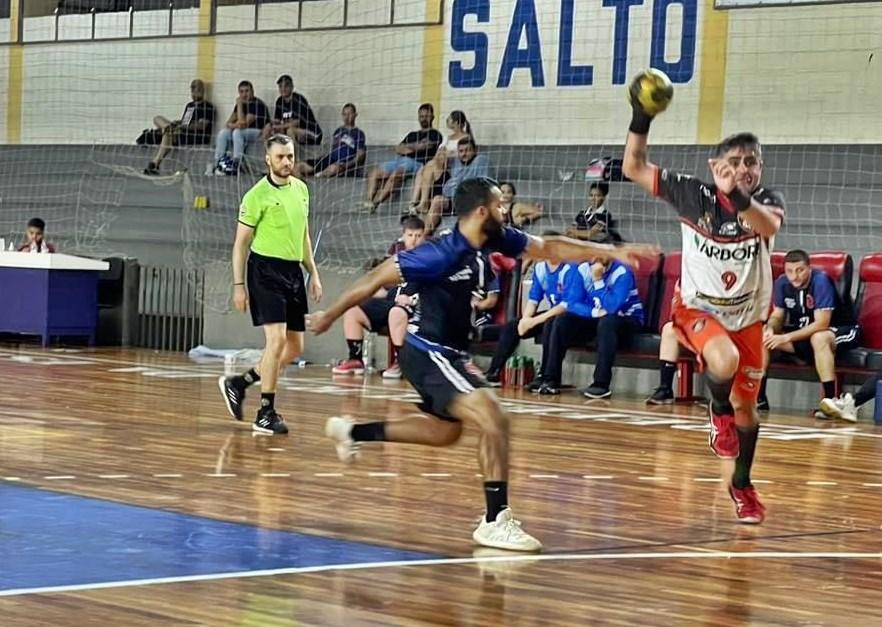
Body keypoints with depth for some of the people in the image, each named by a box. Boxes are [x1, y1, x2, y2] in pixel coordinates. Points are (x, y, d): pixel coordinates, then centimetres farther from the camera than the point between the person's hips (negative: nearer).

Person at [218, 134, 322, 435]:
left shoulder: (301, 189, 11)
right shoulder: (257, 195, -9)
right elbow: (241, 243, -6)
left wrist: (313, 273, 17)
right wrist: (238, 285, -10)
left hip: (293, 271, 7)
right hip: (266, 269, -7)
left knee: (294, 347, 8)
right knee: (277, 340, -16)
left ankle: (238, 383, 24)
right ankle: (265, 415, -8)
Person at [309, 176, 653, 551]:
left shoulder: (496, 240, -2)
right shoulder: (442, 254, -25)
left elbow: (550, 249, 6)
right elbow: (377, 279, -18)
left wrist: (612, 252, 0)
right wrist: (330, 316, -11)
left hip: (448, 353, 10)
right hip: (427, 352, -10)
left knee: (446, 432, 28)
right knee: (495, 421, -20)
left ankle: (352, 432, 40)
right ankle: (496, 520, -15)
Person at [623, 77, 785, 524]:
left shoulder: (766, 202, -17)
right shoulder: (693, 194, -16)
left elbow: (769, 225, -41)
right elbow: (634, 168, -11)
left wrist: (740, 199, -60)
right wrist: (641, 120, -24)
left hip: (748, 316, 2)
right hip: (697, 308, -2)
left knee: (746, 404, 9)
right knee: (724, 361, -34)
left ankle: (742, 484, 34)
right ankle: (719, 413, 0)